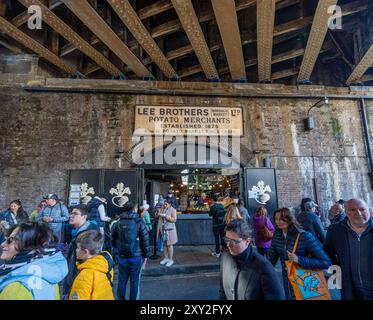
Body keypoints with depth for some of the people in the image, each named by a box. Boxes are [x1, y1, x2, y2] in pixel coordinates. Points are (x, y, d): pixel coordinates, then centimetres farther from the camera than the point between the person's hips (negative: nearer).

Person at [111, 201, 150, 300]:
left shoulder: (118, 223, 1)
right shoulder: (139, 222, -11)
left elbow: (113, 239, 10)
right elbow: (145, 240, -10)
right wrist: (145, 255, 1)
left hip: (122, 257, 4)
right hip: (136, 257, -4)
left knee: (122, 281, 17)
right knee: (135, 281, 9)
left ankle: (120, 298, 28)